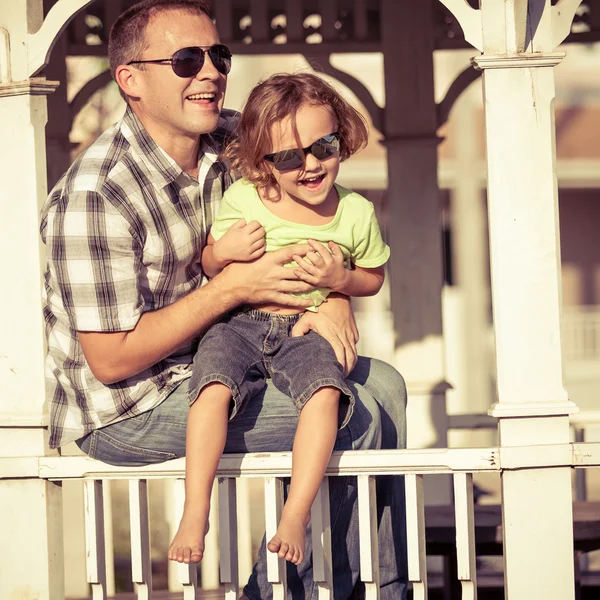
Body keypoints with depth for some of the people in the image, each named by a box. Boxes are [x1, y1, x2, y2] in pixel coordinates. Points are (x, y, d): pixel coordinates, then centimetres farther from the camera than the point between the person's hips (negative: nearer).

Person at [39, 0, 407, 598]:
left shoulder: (236, 141, -3)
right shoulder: (95, 195, -25)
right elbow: (111, 359, -24)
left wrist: (334, 298, -14)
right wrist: (233, 286, -23)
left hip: (209, 363, 9)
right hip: (125, 410, -9)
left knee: (383, 384, 7)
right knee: (353, 414, -15)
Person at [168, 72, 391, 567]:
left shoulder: (356, 213, 0)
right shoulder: (242, 200, -3)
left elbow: (374, 278, 13)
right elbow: (208, 265, 9)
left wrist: (342, 280, -10)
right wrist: (225, 251, -15)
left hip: (308, 331, 0)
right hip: (240, 325, 0)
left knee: (326, 391, -31)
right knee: (214, 388, -29)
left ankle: (296, 514, -24)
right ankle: (196, 512, -22)